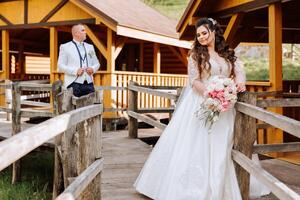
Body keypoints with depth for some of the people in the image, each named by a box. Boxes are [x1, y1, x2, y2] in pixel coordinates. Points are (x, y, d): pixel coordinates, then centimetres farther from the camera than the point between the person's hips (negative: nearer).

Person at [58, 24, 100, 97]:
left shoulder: (90, 47, 20)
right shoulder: (65, 47, 5)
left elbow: (96, 63, 23)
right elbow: (60, 66, -3)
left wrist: (93, 69, -1)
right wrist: (75, 71, -16)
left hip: (89, 84, 4)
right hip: (74, 84, -4)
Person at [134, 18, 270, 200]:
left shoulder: (228, 54, 12)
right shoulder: (196, 54, 2)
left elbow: (239, 70, 2)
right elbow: (194, 80, -7)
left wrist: (240, 81, -22)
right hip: (200, 104, -3)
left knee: (219, 148, 5)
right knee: (195, 146, -2)